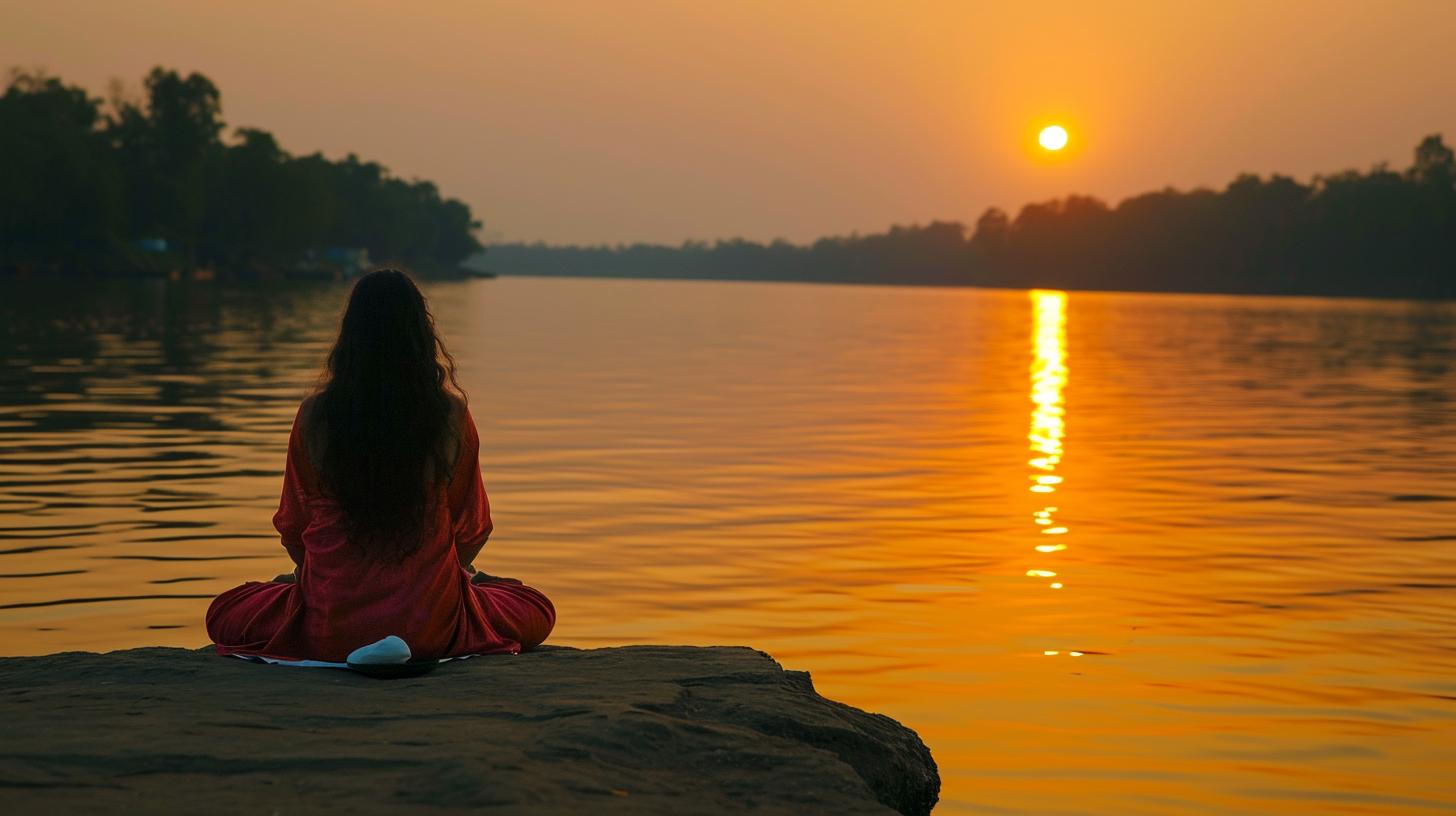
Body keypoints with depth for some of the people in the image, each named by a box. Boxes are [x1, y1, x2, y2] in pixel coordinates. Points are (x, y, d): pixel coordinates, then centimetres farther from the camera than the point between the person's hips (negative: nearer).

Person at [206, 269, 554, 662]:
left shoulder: (314, 415, -7)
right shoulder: (451, 415, -7)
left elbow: (293, 526, 4)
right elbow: (472, 529, 4)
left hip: (329, 628, 0)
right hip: (429, 628, 0)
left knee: (223, 615, 28)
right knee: (538, 612, 25)